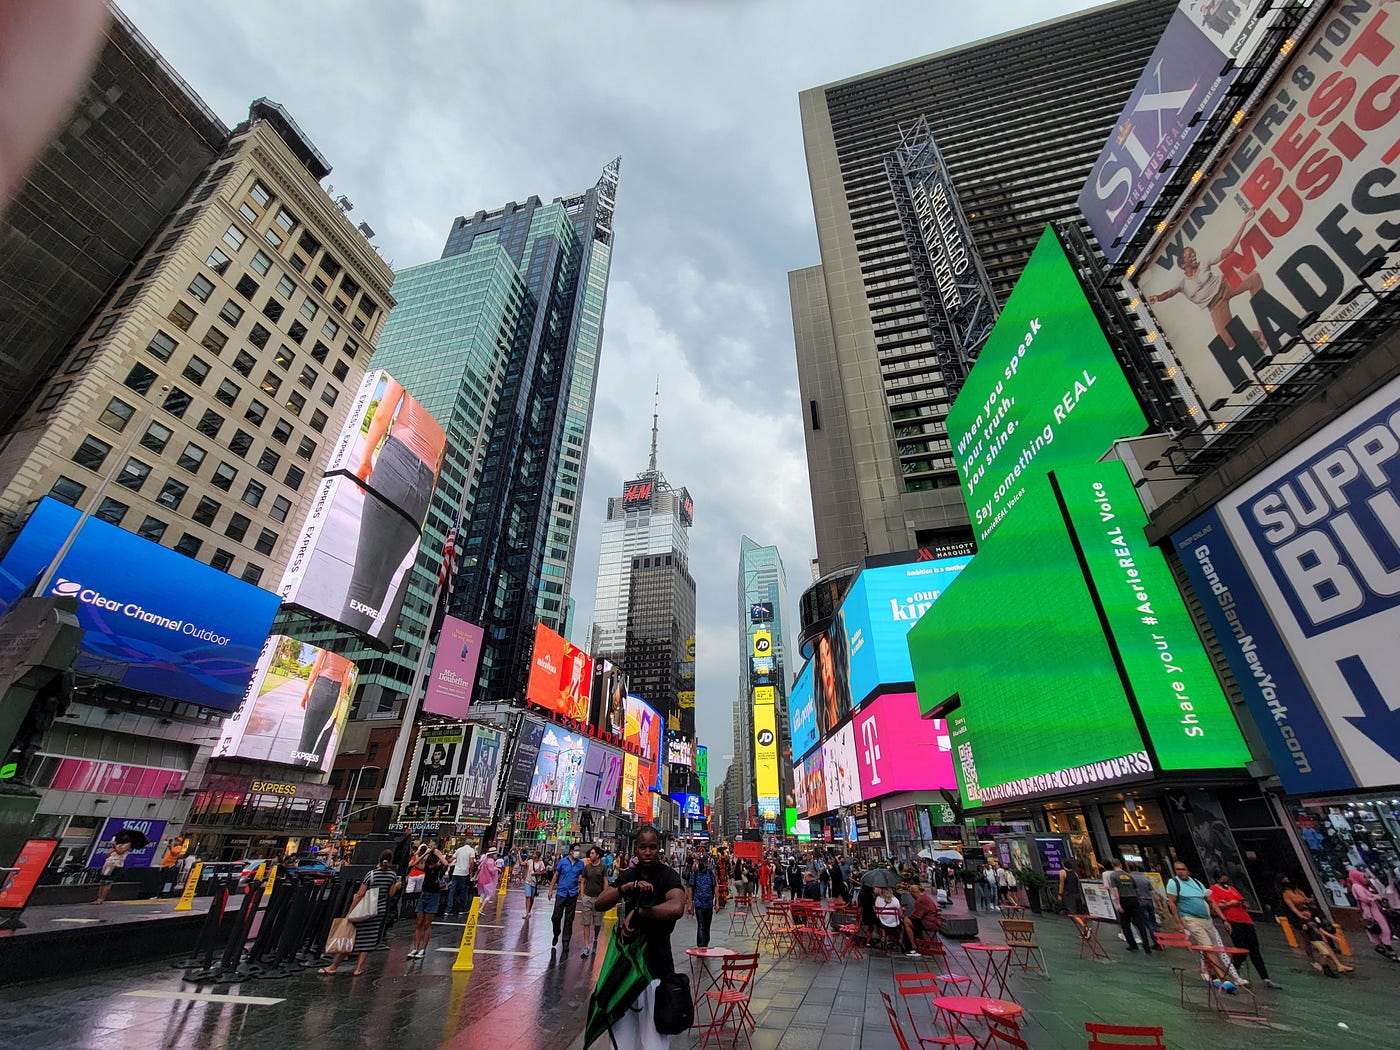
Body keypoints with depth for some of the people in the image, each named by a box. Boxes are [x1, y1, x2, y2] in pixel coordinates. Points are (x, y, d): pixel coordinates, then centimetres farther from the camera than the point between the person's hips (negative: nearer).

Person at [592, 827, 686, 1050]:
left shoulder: (668, 875, -13)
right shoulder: (628, 875, 5)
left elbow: (676, 908, -33)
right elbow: (600, 903, -6)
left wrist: (636, 913, -26)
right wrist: (628, 887, -21)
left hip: (656, 966, -5)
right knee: (622, 1030, 15)